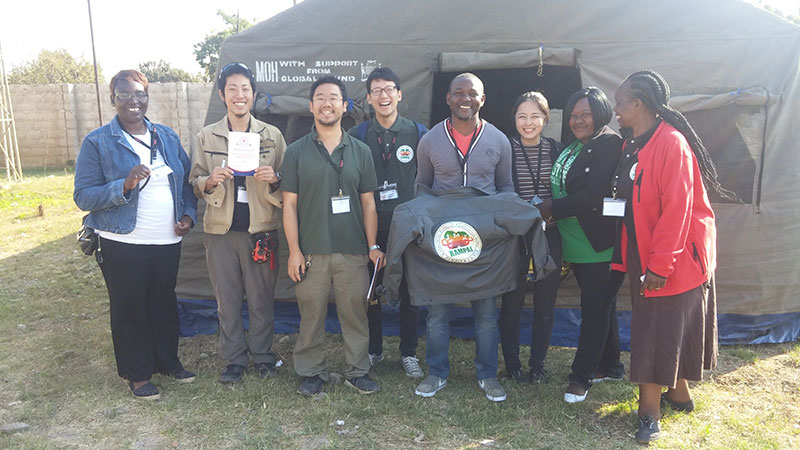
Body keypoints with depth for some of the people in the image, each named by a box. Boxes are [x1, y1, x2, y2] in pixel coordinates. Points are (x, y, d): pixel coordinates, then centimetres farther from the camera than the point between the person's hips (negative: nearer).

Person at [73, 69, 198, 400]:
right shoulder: (98, 143, -6)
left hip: (168, 241, 4)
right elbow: (83, 196, -10)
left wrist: (189, 214, -2)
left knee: (165, 303, 17)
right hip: (123, 245, -4)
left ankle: (168, 360, 35)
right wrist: (125, 185, -25)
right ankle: (137, 373, 25)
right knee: (129, 309, 8)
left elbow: (186, 183, 15)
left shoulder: (167, 137, 8)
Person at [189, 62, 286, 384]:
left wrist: (274, 179, -15)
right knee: (227, 299, 9)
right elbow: (194, 185, 8)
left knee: (262, 298, 7)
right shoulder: (206, 137, 4)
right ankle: (234, 359, 26)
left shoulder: (272, 135, 3)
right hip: (221, 230, 1)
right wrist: (211, 180, -14)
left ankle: (262, 355, 26)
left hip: (261, 229, -1)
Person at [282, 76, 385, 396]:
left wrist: (373, 246, 2)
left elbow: (368, 203, 8)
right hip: (311, 251, -1)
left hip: (353, 251, 1)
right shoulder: (296, 152, 4)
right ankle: (312, 372, 23)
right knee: (311, 315, 7)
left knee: (355, 312, 7)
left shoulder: (360, 152, 8)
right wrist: (294, 250, -5)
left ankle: (358, 371, 23)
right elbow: (289, 204, 1)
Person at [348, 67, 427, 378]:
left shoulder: (418, 132, 2)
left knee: (409, 292, 8)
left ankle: (408, 352, 24)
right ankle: (373, 350, 26)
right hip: (371, 227, 1)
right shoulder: (357, 135, 4)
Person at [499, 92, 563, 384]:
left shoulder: (557, 150, 6)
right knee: (512, 303, 4)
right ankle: (512, 365, 20)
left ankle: (537, 365, 25)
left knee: (545, 304, 9)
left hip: (549, 235, 3)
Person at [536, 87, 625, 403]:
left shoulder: (609, 144, -14)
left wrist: (552, 208, -15)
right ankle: (610, 367, 34)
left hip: (600, 245, -9)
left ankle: (581, 377, 12)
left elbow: (594, 195, -22)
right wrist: (551, 209, -1)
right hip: (577, 245, 9)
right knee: (601, 306, 19)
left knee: (595, 309, 2)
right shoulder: (571, 147, 13)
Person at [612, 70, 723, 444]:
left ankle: (650, 413, 10)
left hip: (675, 258, -8)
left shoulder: (671, 145, -20)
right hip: (645, 255, 9)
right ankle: (678, 394, 35)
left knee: (659, 332, -2)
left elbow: (676, 210, -23)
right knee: (667, 330, 19)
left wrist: (659, 266, -22)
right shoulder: (633, 145, 8)